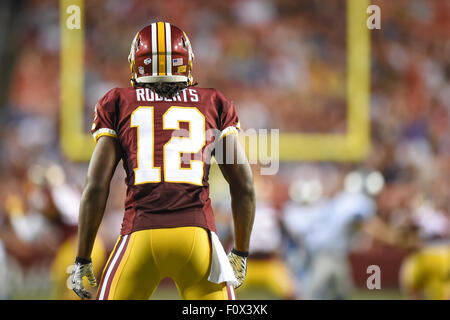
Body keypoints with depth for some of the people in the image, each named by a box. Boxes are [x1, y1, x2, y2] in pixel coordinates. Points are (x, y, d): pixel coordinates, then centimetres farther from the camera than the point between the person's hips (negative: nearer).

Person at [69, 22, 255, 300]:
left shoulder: (119, 103, 13)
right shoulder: (213, 104, 16)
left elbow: (96, 187, 5)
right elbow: (244, 186, 11)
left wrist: (83, 260, 10)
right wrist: (241, 253, 21)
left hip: (141, 236, 0)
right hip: (197, 234, 0)